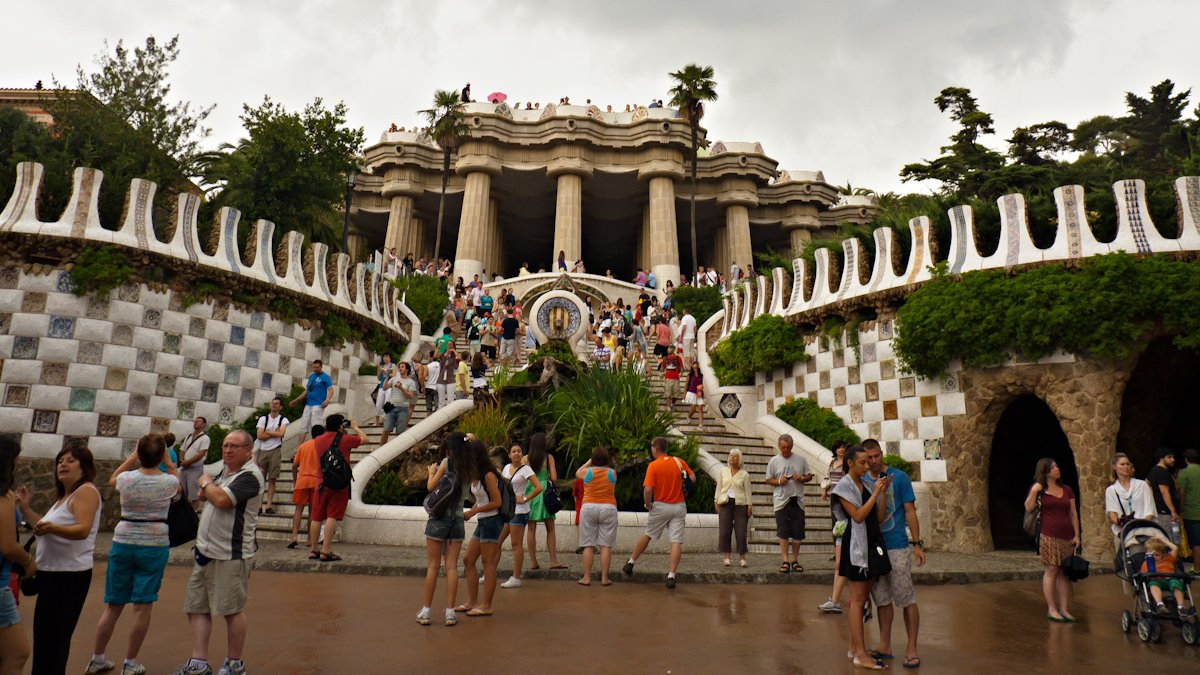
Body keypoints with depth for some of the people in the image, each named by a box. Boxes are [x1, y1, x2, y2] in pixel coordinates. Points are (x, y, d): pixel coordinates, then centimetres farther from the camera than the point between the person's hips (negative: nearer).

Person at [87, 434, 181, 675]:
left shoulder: (126, 478, -5)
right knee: (143, 606, 5)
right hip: (154, 546, -2)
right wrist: (168, 461, 14)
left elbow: (112, 480, 21)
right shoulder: (168, 482, -9)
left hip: (123, 543, 3)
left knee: (113, 605, 14)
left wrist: (133, 457, 19)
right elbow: (179, 486, 17)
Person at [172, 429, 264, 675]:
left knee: (232, 610, 2)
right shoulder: (225, 470, 14)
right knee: (196, 607, 11)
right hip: (206, 552, 9)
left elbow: (222, 499, -26)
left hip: (231, 555, -9)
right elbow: (203, 496, 19)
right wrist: (207, 488, -3)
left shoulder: (250, 476, -15)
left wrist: (207, 483, -6)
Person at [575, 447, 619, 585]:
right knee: (606, 546, 2)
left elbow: (577, 474, 21)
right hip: (608, 509, 0)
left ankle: (586, 577, 5)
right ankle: (604, 578, 2)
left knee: (588, 546, 4)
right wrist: (604, 464, 21)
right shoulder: (612, 472, 0)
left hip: (589, 508, 0)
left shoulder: (587, 472, -2)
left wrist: (589, 462, 27)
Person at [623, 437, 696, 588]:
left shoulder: (653, 465, -12)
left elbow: (648, 489, -19)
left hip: (661, 506, -2)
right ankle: (671, 576, -4)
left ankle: (630, 563, 27)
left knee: (648, 535, 16)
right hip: (679, 506, 2)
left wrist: (648, 505, -4)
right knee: (677, 541, 0)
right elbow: (693, 478, 5)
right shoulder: (679, 462, 0)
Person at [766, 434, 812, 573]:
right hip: (781, 500, -1)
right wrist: (779, 481, -13)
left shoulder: (800, 460, 6)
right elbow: (768, 480, 7)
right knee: (783, 532, -2)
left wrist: (801, 479, -10)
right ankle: (785, 561, 4)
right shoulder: (774, 461, 4)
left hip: (797, 500, 1)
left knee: (798, 532, 5)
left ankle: (795, 560, 16)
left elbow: (809, 476, 11)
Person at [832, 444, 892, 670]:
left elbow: (879, 517, 6)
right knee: (858, 599, -4)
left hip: (872, 544, 7)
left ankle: (854, 647, 20)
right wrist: (876, 493, -14)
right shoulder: (844, 485, -8)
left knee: (861, 598, 12)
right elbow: (857, 516, -16)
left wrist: (883, 492, -2)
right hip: (856, 545, -7)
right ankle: (861, 654, -1)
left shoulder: (866, 484, 12)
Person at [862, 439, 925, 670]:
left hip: (896, 547, -4)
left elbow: (910, 511, -3)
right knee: (882, 598, 12)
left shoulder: (899, 478, -3)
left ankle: (912, 650, 9)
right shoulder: (861, 481, 6)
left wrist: (917, 544, -7)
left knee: (907, 599, -1)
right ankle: (885, 645, 23)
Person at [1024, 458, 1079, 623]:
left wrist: (1077, 535, 9)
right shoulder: (1038, 489, 3)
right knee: (1051, 571, -5)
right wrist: (1034, 491, -14)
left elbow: (1073, 514, 15)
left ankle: (1064, 609, 12)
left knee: (1065, 572, 5)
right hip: (1048, 536, -4)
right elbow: (1029, 508, -7)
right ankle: (1052, 609, 1)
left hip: (1067, 537, 4)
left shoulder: (1067, 490, 15)